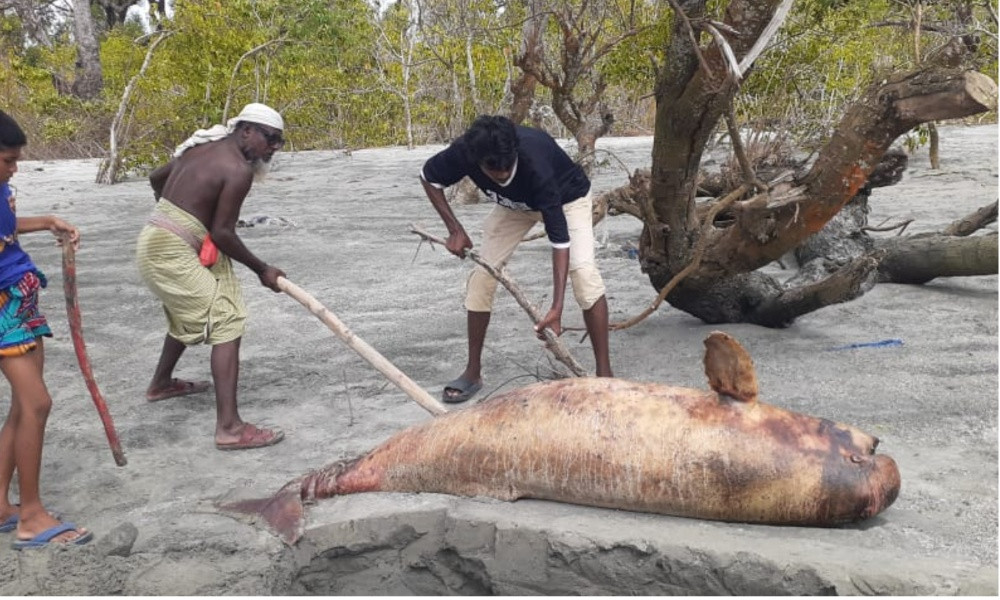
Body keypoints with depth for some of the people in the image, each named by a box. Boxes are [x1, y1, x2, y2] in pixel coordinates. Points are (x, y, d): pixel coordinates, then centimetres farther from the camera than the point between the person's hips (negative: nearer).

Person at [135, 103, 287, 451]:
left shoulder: (202, 147, 14)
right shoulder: (239, 170, -14)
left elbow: (156, 178, 27)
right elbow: (222, 233, -17)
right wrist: (261, 270, -6)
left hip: (154, 242, 10)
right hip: (172, 252, -10)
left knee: (189, 313, 30)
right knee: (226, 322, -14)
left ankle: (161, 384, 51)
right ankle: (229, 428, -21)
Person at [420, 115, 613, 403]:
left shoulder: (535, 165, -43)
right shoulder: (463, 153, -33)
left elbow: (559, 238, -41)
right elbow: (429, 177, -9)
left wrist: (556, 308, -46)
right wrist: (455, 229, -19)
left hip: (566, 197, -4)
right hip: (514, 204, 4)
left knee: (584, 273, -25)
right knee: (482, 274, -5)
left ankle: (604, 374, -16)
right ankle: (473, 371, 10)